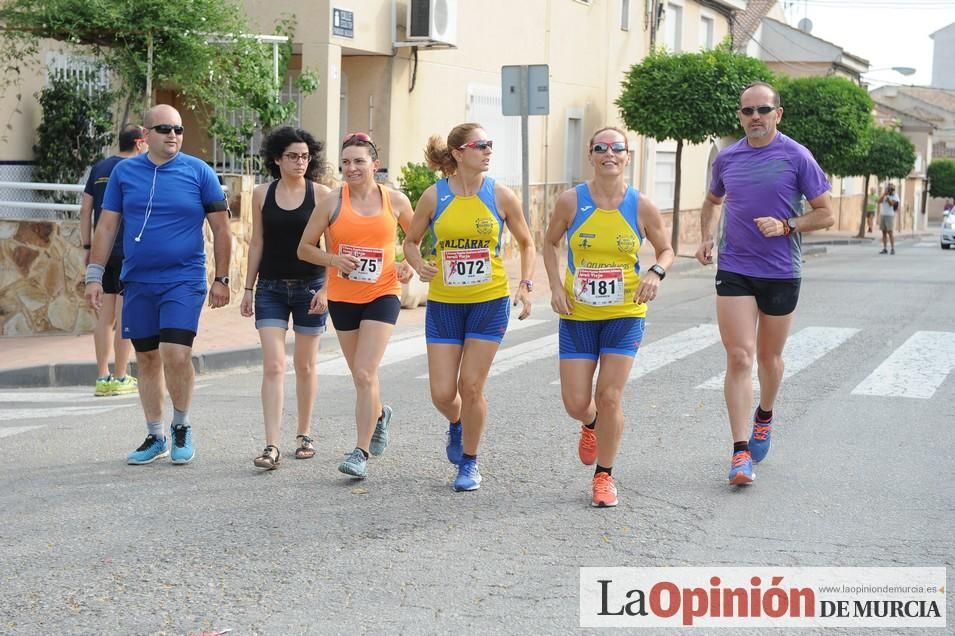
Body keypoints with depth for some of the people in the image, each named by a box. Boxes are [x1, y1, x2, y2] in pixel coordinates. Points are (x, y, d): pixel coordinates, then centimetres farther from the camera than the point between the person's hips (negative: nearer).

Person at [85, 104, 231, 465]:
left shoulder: (198, 172, -2)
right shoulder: (124, 172, 4)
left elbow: (221, 229, 2)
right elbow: (107, 226, 8)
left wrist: (221, 279, -1)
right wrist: (94, 276, 3)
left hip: (183, 281, -3)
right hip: (137, 283, 3)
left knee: (176, 355, -15)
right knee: (147, 359, 10)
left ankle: (182, 428, 8)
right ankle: (155, 438, 22)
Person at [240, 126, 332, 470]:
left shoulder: (321, 194, -3)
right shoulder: (262, 194, 3)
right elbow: (257, 244, 9)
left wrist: (326, 289, -10)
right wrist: (248, 288, 7)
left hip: (309, 287, -1)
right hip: (271, 288, 1)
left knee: (305, 365, 9)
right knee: (273, 366, -8)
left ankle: (304, 435, 24)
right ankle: (272, 446, -12)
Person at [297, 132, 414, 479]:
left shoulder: (395, 200, 0)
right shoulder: (332, 202, -2)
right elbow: (304, 248, 3)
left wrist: (409, 264, -2)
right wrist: (332, 259, -15)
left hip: (382, 295, -2)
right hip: (343, 297, 2)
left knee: (365, 374, -15)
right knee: (362, 376, 14)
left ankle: (360, 453, -10)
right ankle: (380, 414, 47)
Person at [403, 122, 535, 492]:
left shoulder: (501, 196, -4)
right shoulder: (434, 196, -4)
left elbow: (526, 244, 9)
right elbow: (411, 241, 8)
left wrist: (525, 285, -4)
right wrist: (419, 264, -13)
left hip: (490, 301, -1)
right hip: (444, 304, 1)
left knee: (471, 387, -4)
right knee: (442, 393, -2)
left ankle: (470, 462, 17)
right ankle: (456, 425, 35)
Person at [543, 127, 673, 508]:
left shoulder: (641, 206, -7)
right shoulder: (571, 201, -7)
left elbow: (666, 250, 7)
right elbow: (550, 242, 9)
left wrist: (656, 273, -15)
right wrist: (556, 286, -4)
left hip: (624, 315, -1)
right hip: (577, 316, 1)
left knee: (609, 397, -5)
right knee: (576, 403, 0)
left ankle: (604, 476, 14)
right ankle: (590, 425, 39)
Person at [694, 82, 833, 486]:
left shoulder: (796, 157, -4)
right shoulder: (726, 158, 6)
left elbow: (826, 214, -1)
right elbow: (713, 201, 25)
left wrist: (786, 226, -16)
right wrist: (706, 238, 9)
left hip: (781, 273, -1)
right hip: (734, 271, 1)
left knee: (769, 358, 13)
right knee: (739, 358, -9)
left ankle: (764, 416, 43)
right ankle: (741, 452, -9)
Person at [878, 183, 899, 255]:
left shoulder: (895, 196, -3)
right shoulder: (884, 195, 13)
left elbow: (891, 204, -17)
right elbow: (879, 201, -3)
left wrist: (887, 197, -20)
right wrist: (884, 194, -11)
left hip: (890, 216, -5)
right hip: (882, 215, 5)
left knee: (890, 232, -10)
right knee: (884, 232, 4)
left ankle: (893, 249, -7)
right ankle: (885, 249, 6)